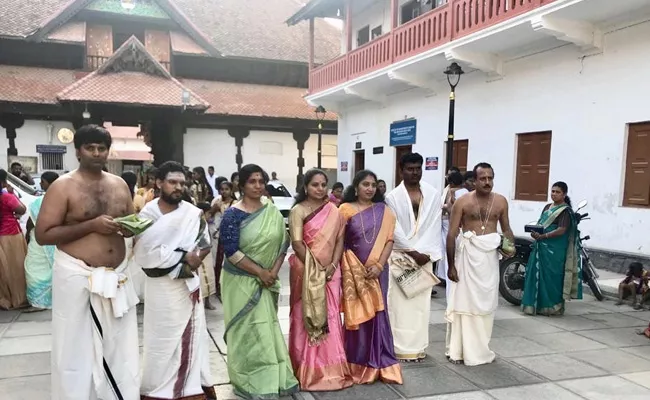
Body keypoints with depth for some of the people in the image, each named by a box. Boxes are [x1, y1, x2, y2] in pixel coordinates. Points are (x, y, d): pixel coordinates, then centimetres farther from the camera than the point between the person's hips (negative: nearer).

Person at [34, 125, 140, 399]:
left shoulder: (119, 184, 10)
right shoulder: (62, 186, -6)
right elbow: (42, 235, -11)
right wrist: (91, 225, -18)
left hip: (117, 276, 5)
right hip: (78, 277, -4)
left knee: (119, 349, 9)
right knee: (77, 351, 4)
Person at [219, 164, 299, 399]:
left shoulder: (273, 213, 4)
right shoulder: (233, 214, -11)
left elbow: (282, 244, 5)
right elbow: (231, 251, -18)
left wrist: (273, 272, -9)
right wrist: (260, 272, -18)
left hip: (265, 281, 5)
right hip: (240, 281, -4)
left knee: (267, 328, 11)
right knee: (247, 330, 2)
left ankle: (272, 378, 23)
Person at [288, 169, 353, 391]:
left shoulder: (333, 210, 7)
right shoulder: (298, 211, -6)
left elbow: (340, 239, 5)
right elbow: (297, 243, -13)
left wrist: (332, 266, -8)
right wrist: (314, 270, -16)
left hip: (330, 272, 4)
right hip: (306, 272, -3)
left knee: (330, 318, 7)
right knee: (307, 318, 4)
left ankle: (331, 369, 18)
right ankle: (309, 370, 14)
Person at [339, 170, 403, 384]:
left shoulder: (384, 211, 6)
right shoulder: (345, 209, 1)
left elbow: (389, 240, 2)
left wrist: (379, 265, -10)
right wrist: (349, 267, -8)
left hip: (377, 270, 1)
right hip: (353, 270, -1)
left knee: (377, 313, 4)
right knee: (356, 314, 4)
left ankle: (379, 363, 14)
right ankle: (357, 363, 15)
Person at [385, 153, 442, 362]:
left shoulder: (433, 194, 5)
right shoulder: (393, 197, -2)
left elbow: (434, 226, 1)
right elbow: (395, 230, -7)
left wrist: (427, 253, -8)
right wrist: (413, 253, -11)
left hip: (424, 256, 2)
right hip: (400, 257, -2)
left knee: (421, 303, 6)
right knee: (399, 302, -1)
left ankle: (418, 347, 17)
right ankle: (401, 348, 7)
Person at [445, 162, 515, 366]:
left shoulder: (501, 201, 4)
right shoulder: (463, 202, -7)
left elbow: (506, 229, 14)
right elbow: (451, 234, -7)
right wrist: (451, 265, -10)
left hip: (490, 256, 4)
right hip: (468, 255, -4)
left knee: (486, 302, 10)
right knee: (463, 301, 1)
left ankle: (480, 348, 24)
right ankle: (458, 349, 10)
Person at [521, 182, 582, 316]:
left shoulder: (566, 211, -7)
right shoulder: (547, 207, 17)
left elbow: (561, 230, -17)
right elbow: (539, 223, 18)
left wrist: (542, 236, -24)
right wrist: (534, 231, -5)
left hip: (555, 250, -7)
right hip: (541, 247, 8)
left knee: (551, 277, -3)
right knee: (537, 275, 8)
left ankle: (553, 307, 7)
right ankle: (536, 304, 16)